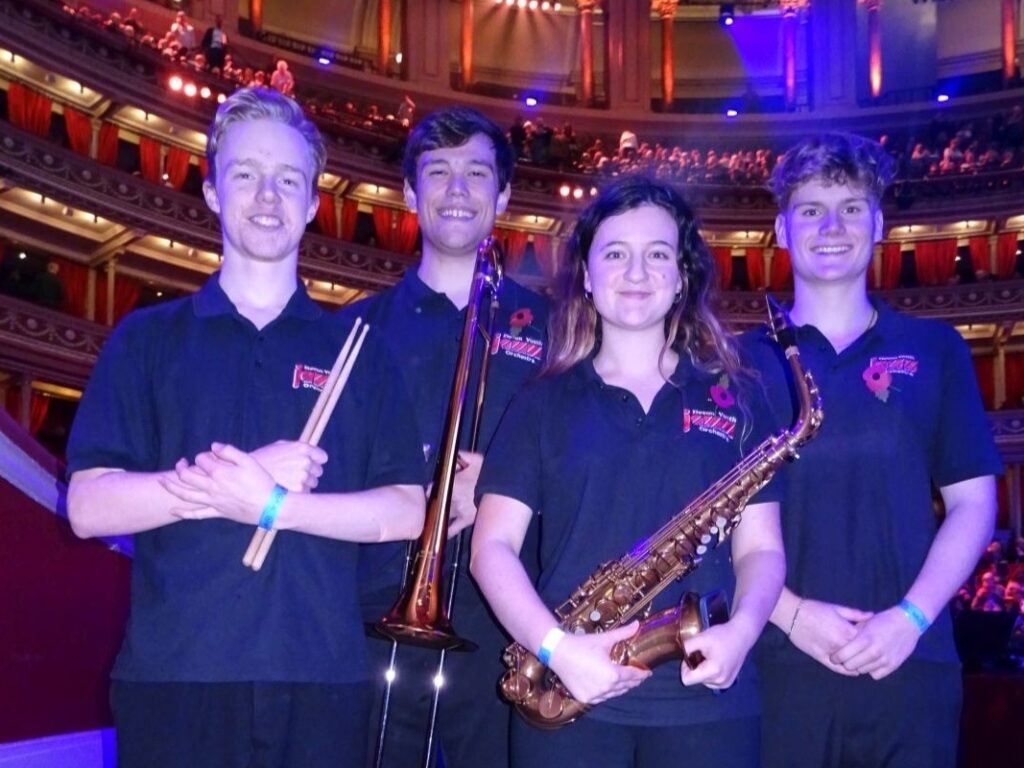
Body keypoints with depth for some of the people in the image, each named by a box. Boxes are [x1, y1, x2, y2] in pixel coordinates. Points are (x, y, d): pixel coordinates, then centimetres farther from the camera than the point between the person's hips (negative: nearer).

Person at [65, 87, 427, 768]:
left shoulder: (357, 349, 9)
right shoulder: (147, 339, 7)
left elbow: (406, 512, 0)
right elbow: (88, 507, -3)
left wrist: (271, 504, -14)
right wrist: (247, 475, -14)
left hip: (321, 681, 1)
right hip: (173, 680, 0)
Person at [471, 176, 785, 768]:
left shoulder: (736, 397, 9)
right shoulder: (544, 402, 7)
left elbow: (761, 548, 8)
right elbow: (493, 546, 0)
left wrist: (742, 629, -12)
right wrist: (555, 646, -15)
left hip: (708, 700, 1)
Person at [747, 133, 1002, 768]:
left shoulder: (936, 350, 9)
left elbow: (973, 503, 5)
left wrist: (912, 617, -8)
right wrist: (791, 614, -10)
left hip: (912, 662, 1)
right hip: (779, 661, -1)